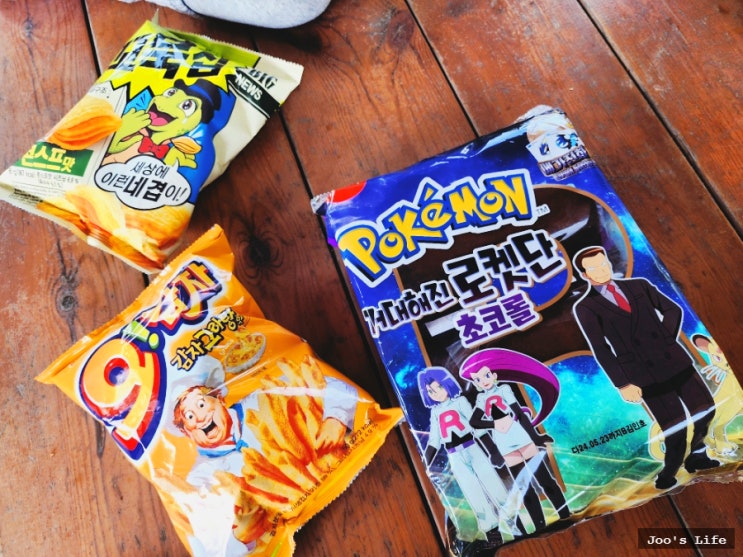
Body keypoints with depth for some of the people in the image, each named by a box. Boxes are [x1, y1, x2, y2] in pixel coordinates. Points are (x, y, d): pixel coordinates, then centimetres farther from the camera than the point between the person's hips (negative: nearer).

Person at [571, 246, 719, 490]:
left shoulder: (639, 285, 11)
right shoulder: (585, 308, -4)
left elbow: (673, 310, 15)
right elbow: (600, 350, -8)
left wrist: (668, 340, 1)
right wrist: (623, 384, -12)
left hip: (673, 360, 5)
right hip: (643, 374, -5)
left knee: (706, 409, 9)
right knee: (675, 428, -2)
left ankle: (697, 456, 35)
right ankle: (669, 474, 24)